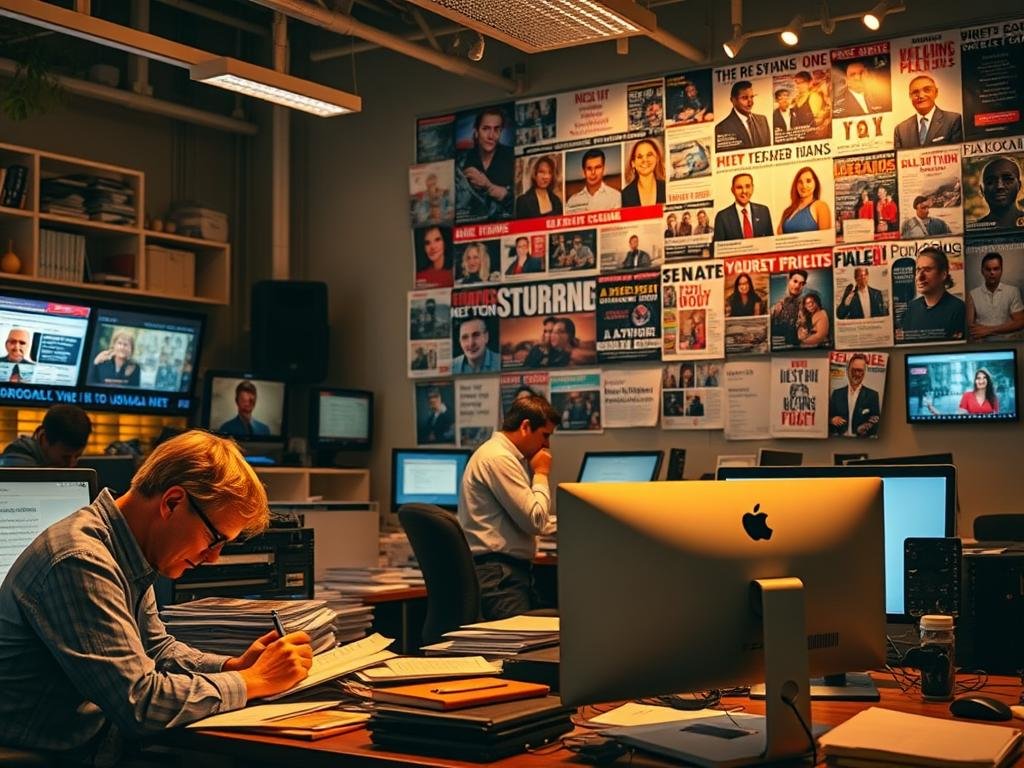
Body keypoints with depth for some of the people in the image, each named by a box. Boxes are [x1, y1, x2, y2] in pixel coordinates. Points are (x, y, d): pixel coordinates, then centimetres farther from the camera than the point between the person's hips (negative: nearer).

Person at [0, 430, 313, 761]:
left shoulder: (129, 558, 4)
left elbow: (158, 649, 17)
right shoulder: (80, 561, -23)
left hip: (107, 740, 8)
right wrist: (254, 680, -15)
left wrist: (234, 666, 1)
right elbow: (140, 702, -25)